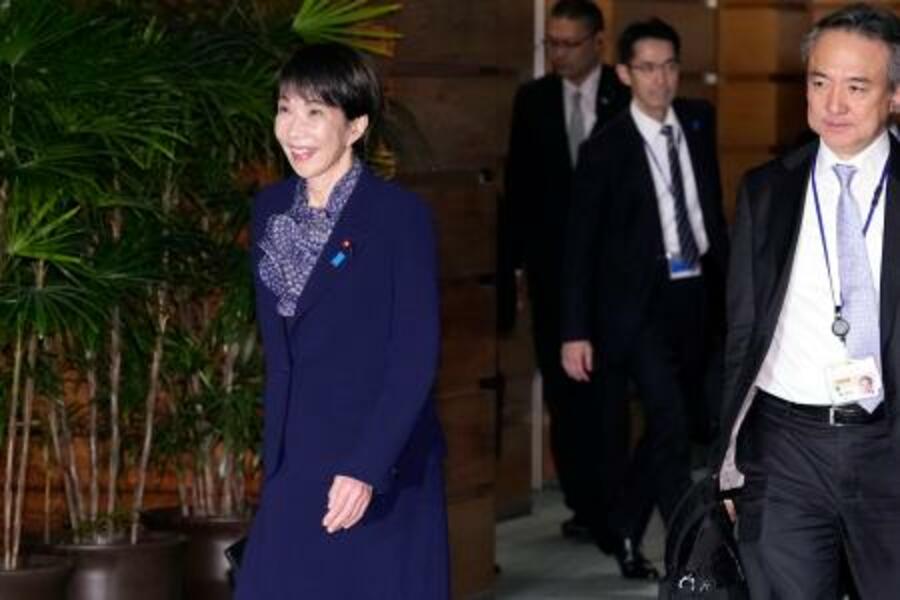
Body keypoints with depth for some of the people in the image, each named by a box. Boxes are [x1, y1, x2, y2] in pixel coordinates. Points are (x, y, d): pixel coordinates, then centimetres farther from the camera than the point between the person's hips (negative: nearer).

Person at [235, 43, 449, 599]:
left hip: (384, 474, -6)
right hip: (297, 471, 6)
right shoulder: (272, 210, 9)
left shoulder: (400, 216, -10)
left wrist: (368, 468, -21)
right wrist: (275, 458, 15)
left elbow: (416, 356, -14)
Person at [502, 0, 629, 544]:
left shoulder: (627, 99, -2)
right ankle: (584, 502, 8)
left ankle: (608, 504, 5)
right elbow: (520, 185, 8)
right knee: (563, 386, 3)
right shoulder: (533, 100, 7)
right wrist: (518, 252, -1)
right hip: (552, 264, 3)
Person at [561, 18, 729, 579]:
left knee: (669, 427, 12)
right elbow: (581, 243, -6)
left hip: (696, 296, 5)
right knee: (672, 424, -15)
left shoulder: (699, 121, 6)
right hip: (641, 301, -5)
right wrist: (576, 332, -9)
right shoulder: (607, 148, -8)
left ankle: (625, 532, 29)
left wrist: (728, 276, 8)